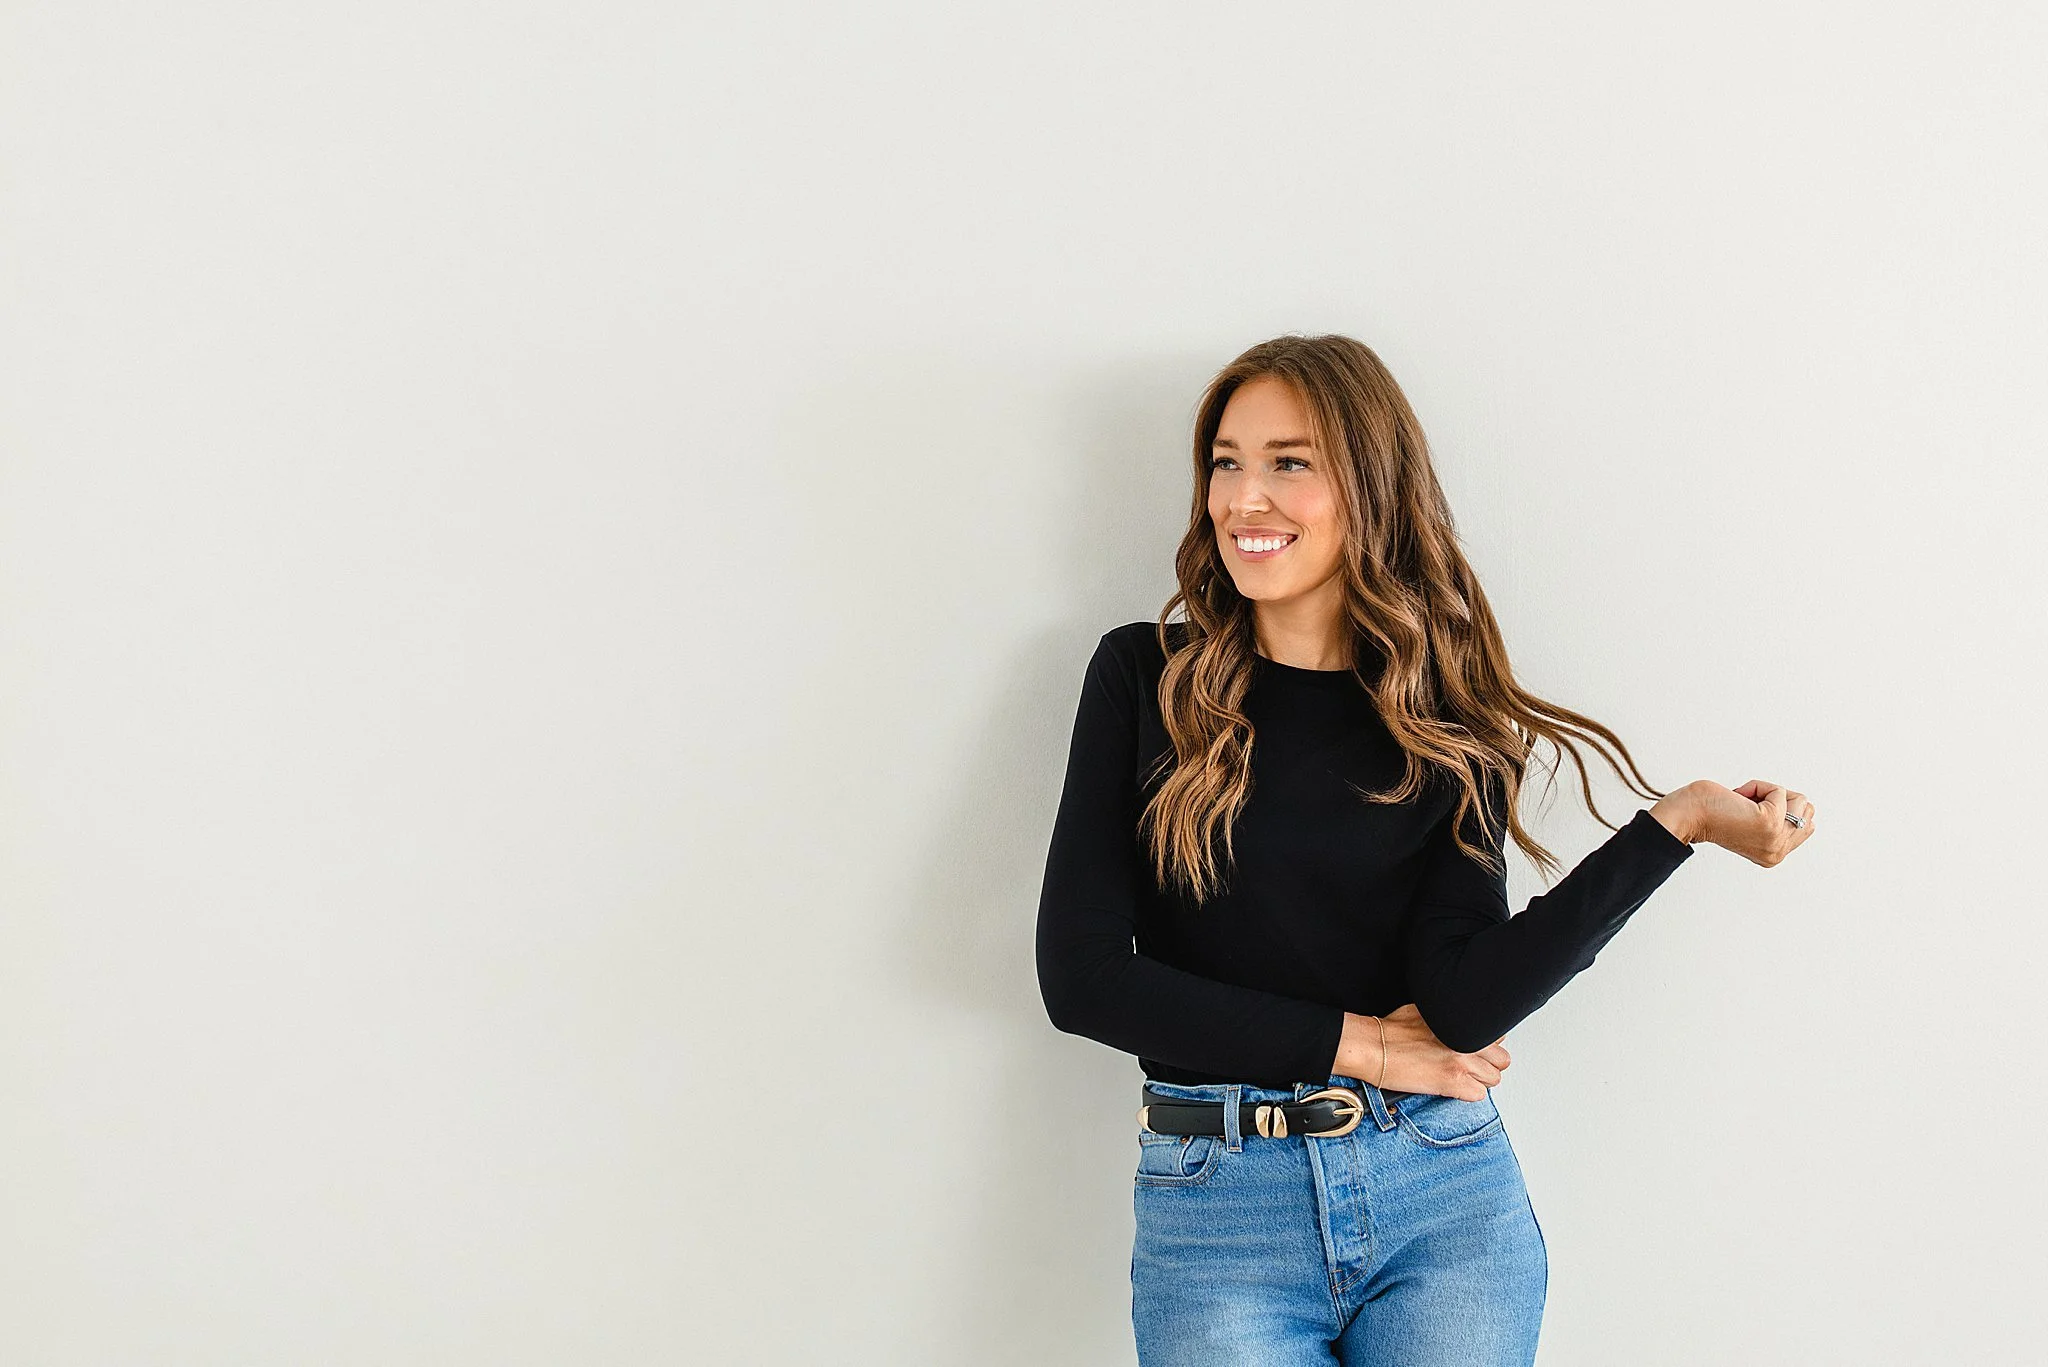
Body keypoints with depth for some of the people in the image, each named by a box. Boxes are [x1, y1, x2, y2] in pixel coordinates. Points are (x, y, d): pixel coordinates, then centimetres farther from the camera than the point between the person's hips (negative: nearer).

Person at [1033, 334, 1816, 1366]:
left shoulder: (1448, 719, 3)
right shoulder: (1143, 679, 0)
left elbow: (1465, 1001, -10)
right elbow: (1079, 974, -7)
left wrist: (1680, 820, -15)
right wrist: (1356, 1044, -8)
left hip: (1447, 1199, 1)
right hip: (1218, 1209, -1)